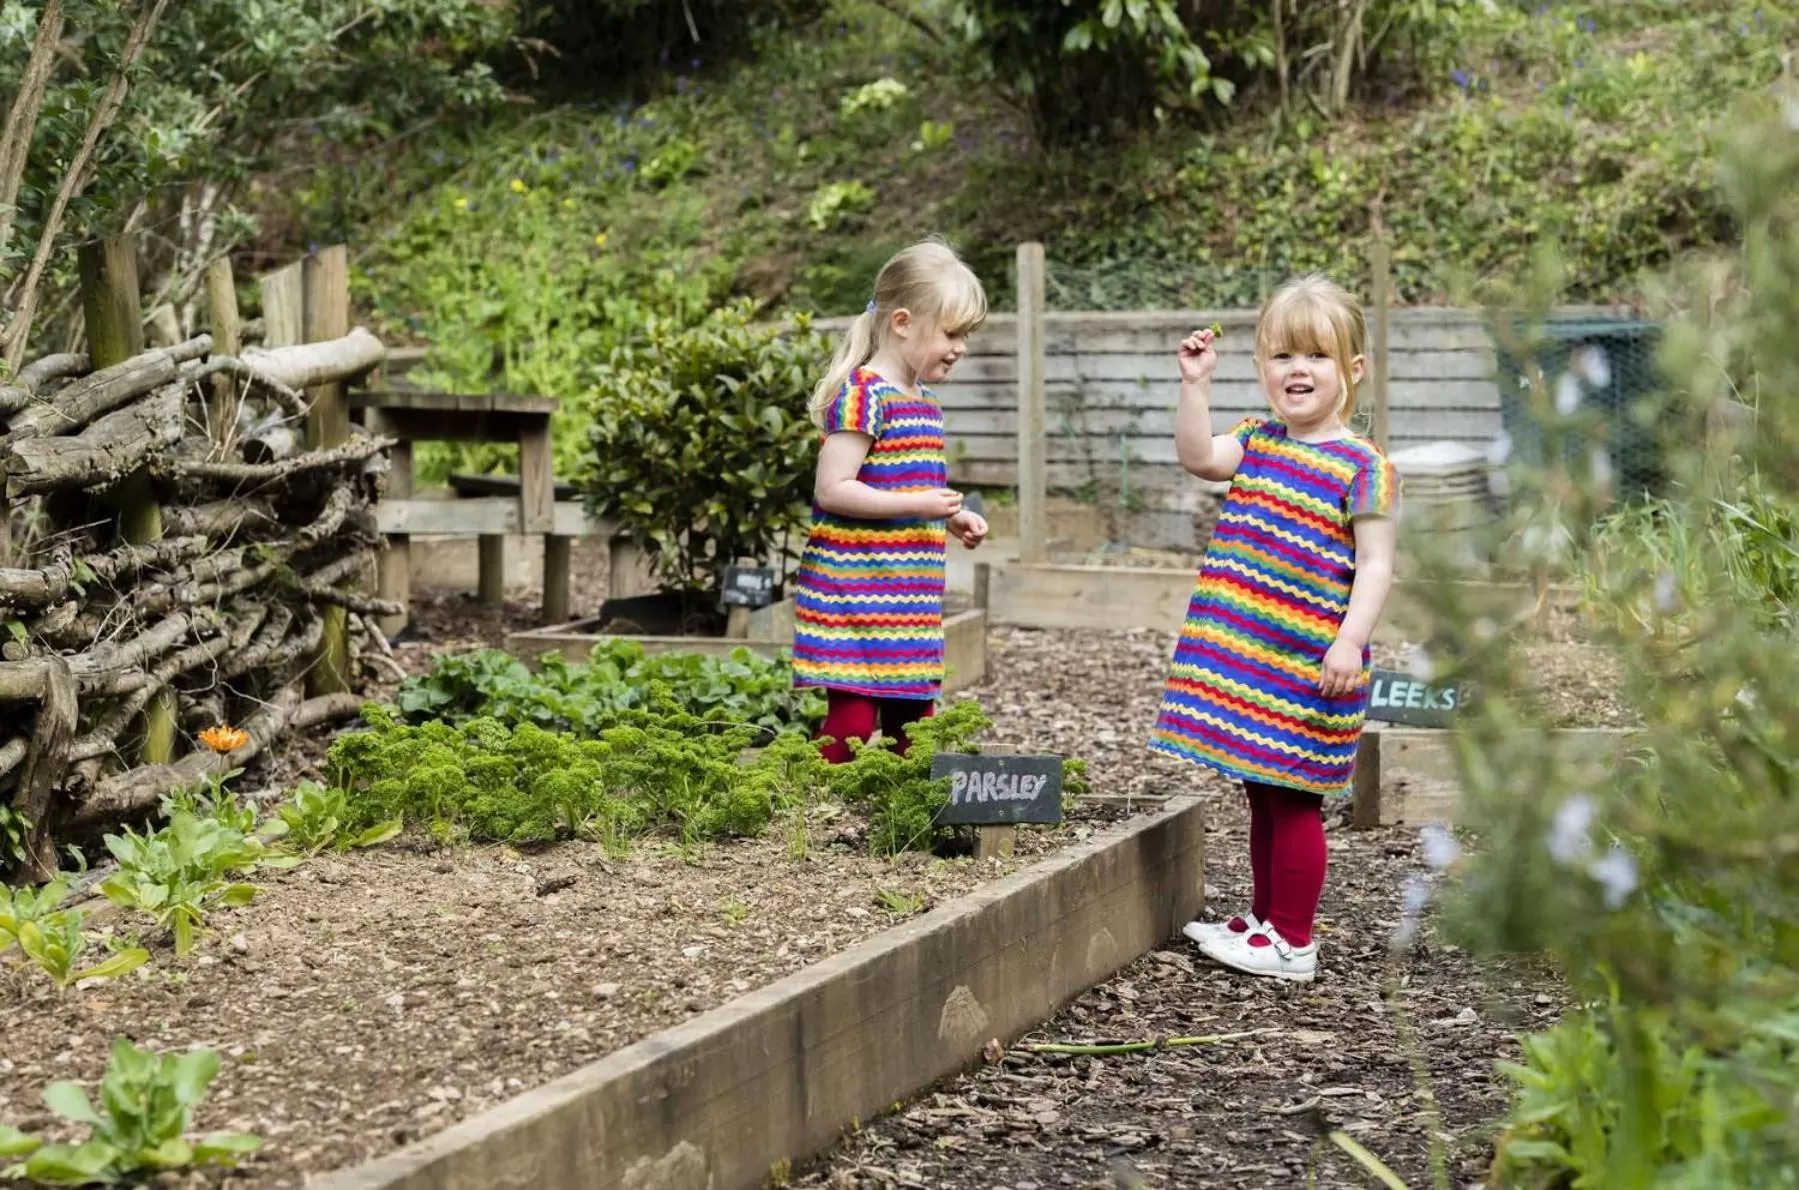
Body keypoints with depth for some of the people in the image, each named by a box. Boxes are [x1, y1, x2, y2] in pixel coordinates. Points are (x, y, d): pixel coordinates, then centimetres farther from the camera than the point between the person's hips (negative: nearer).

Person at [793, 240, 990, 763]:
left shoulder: (924, 402, 15)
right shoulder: (865, 394, -14)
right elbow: (832, 489, -20)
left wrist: (953, 518, 12)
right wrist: (918, 506, -23)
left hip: (910, 596, 9)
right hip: (855, 593, -9)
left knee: (911, 719, 13)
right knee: (852, 720, -9)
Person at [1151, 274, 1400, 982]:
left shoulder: (1361, 467, -9)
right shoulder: (1256, 445, 10)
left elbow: (1375, 564, -12)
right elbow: (1198, 456, -6)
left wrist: (1350, 642, -21)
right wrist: (1195, 384, -13)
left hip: (1307, 665, -6)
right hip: (1247, 656, 6)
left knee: (1292, 797, -2)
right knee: (1262, 792, 16)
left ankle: (1291, 941, 6)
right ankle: (1264, 918, 28)